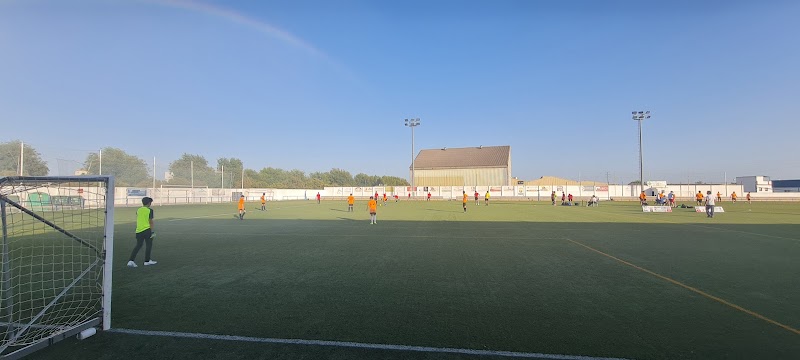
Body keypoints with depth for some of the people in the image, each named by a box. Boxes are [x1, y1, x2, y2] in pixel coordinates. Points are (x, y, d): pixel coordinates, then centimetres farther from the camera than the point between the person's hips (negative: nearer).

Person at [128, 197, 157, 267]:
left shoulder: (138, 210, 9)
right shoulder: (149, 210, -8)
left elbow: (138, 220, 19)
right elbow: (150, 221, -10)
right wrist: (152, 231, -5)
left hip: (138, 230, 6)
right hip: (147, 230, -6)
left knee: (138, 246, 13)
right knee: (149, 245, 8)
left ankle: (131, 261, 2)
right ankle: (147, 261, 15)